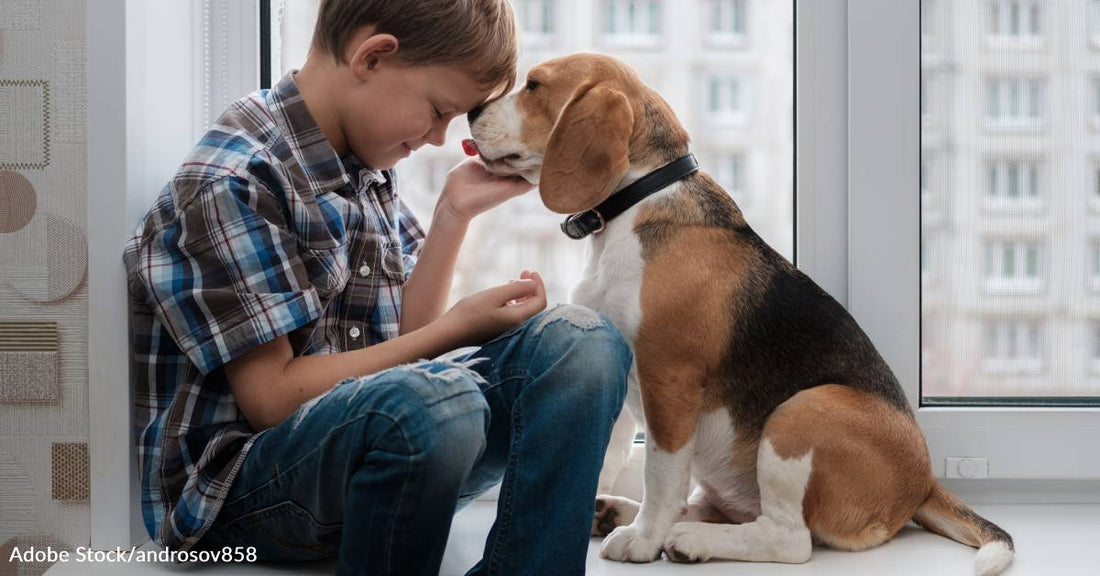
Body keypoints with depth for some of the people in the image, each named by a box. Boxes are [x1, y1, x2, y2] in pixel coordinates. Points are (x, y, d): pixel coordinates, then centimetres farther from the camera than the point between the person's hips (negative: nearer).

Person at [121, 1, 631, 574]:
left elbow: (401, 339, 9)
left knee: (577, 342, -10)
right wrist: (457, 328, -14)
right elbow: (271, 397, -18)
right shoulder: (230, 183, -16)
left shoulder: (366, 168, 9)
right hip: (236, 489, -7)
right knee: (437, 397, -38)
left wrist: (454, 213, 0)